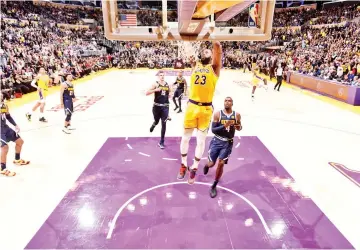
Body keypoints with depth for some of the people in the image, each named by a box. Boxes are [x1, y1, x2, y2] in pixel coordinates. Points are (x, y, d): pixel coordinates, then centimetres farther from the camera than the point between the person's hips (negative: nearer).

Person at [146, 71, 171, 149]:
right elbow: (147, 93, -16)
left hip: (165, 107, 2)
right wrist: (156, 90, -26)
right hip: (157, 106, -2)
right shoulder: (155, 84, -6)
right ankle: (153, 125, 57)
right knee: (156, 121, 15)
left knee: (164, 124, -4)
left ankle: (161, 142, 6)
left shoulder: (167, 85, 6)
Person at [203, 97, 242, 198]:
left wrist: (238, 127, -12)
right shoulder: (218, 114, -9)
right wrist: (224, 126, -27)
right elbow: (213, 129, -12)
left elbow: (239, 127, 13)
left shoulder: (237, 115, -3)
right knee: (212, 163, 5)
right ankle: (207, 166, 47)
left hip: (228, 143, 1)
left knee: (221, 164, -7)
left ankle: (214, 186, 13)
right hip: (217, 141, 0)